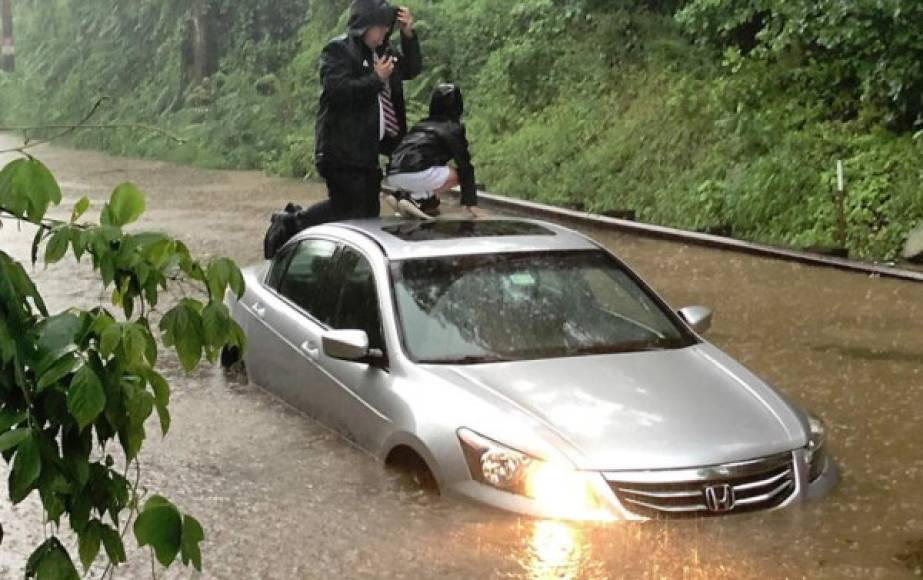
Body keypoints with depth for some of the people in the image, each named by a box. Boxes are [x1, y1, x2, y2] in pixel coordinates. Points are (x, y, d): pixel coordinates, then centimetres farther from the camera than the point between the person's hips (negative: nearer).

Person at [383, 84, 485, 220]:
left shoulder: (421, 124, 28)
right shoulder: (454, 128, 9)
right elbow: (465, 166, 5)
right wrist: (471, 203, 8)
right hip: (416, 175, -7)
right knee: (459, 174, 9)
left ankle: (403, 195, 7)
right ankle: (418, 198, -8)